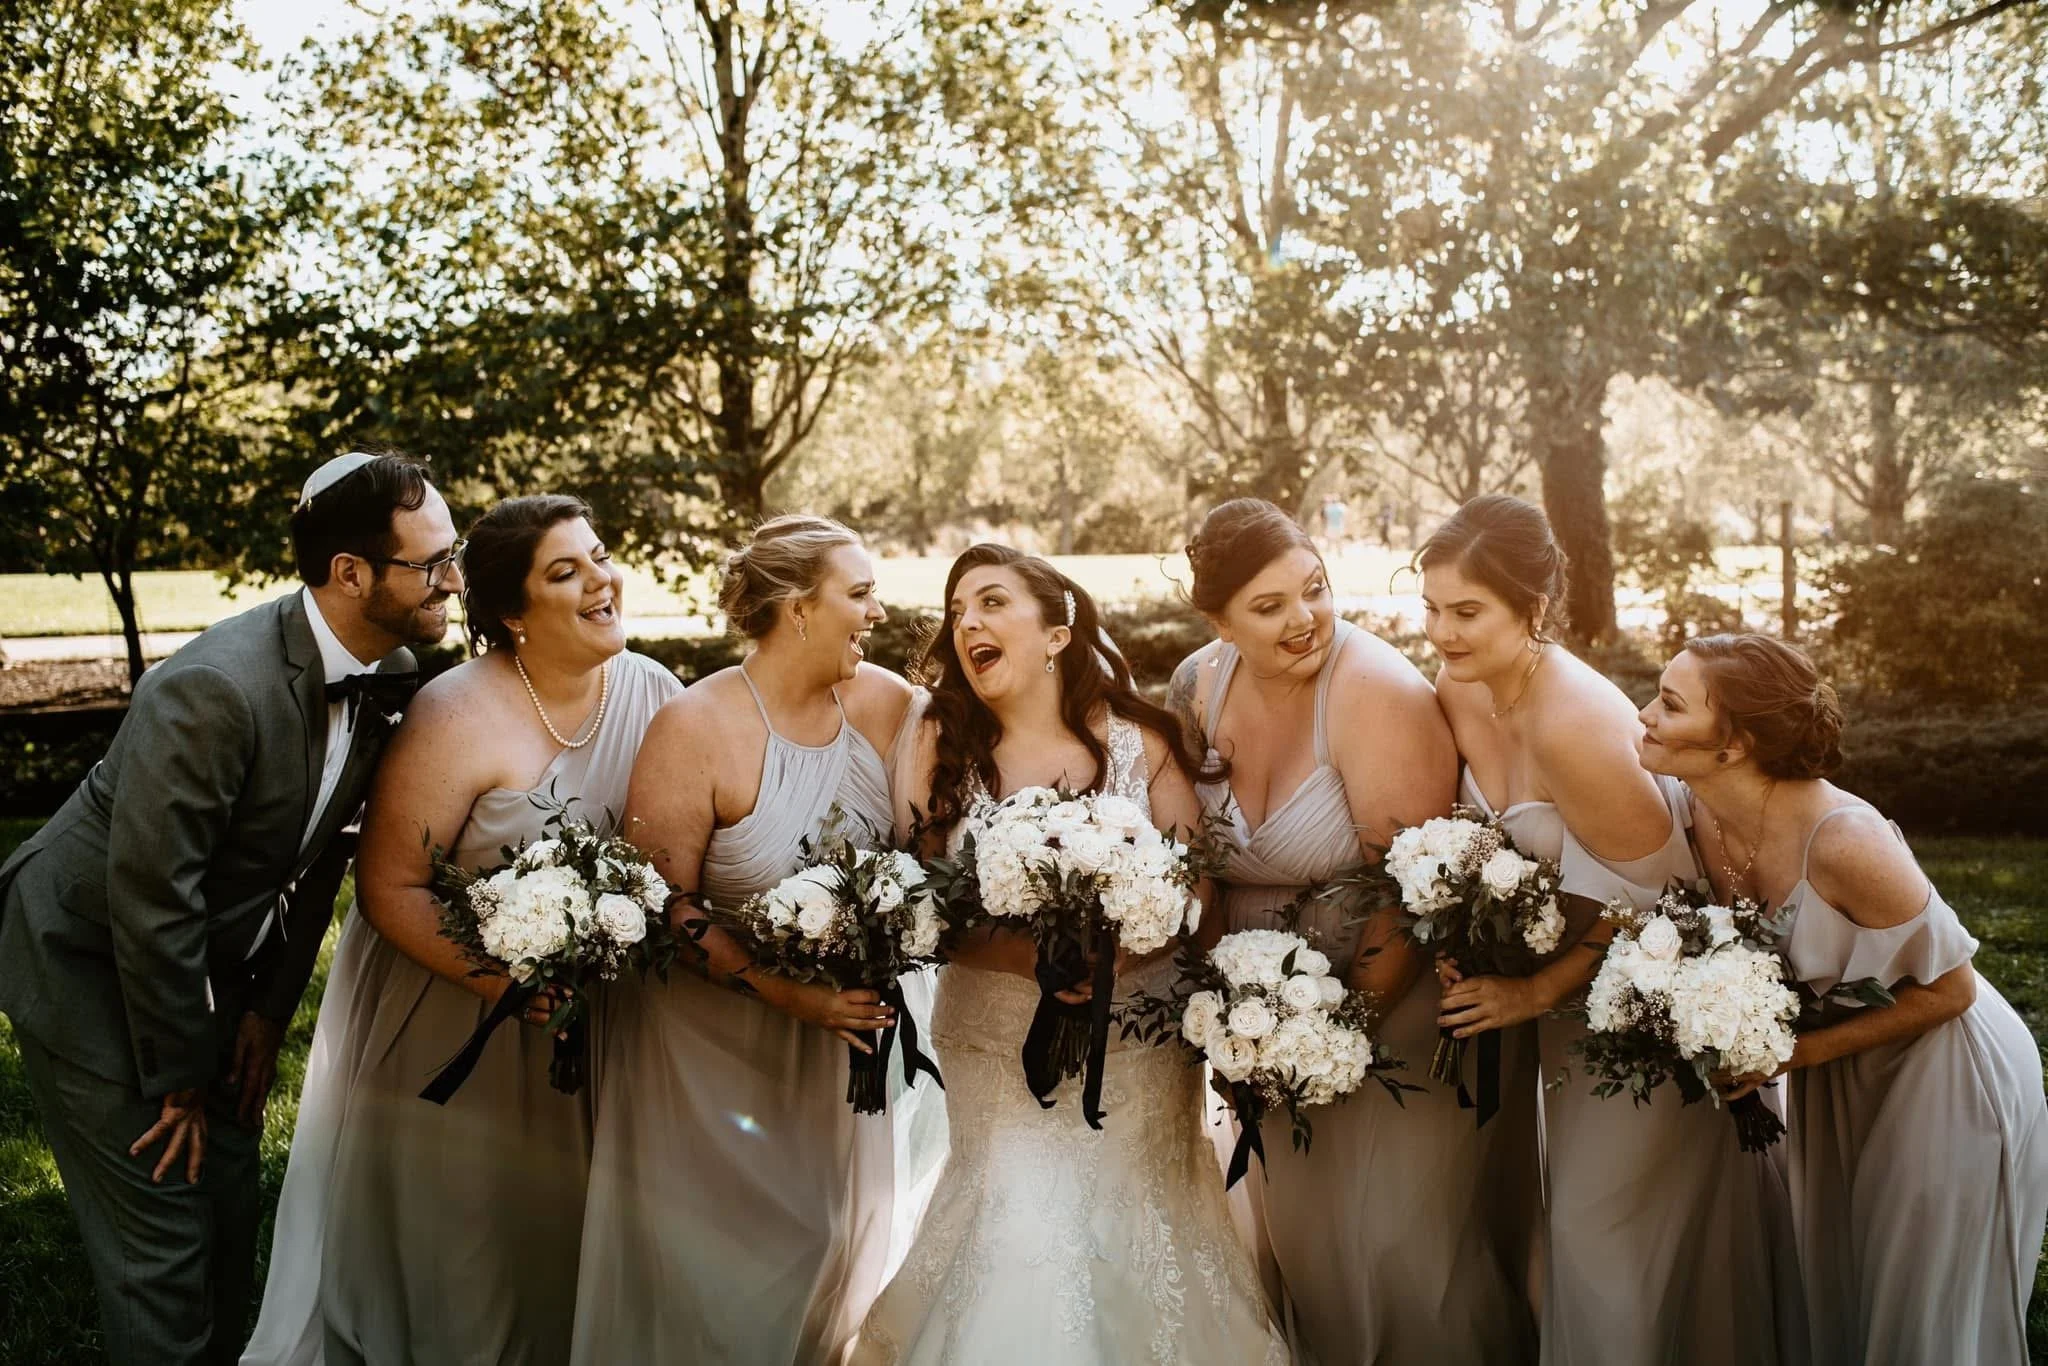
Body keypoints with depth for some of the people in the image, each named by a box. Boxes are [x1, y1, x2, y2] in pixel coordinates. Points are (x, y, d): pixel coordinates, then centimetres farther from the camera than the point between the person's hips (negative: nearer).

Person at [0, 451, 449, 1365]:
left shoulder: (388, 674, -8)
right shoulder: (215, 688, -32)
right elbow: (150, 898, -26)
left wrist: (271, 1008, 3)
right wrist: (177, 1080, -15)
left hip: (203, 961, 7)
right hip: (90, 967, -7)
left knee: (232, 1204, 14)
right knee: (163, 1231, -2)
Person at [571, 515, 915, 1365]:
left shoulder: (886, 703, -6)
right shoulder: (697, 728, -18)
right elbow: (663, 903, -17)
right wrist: (780, 990, -24)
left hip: (841, 1021, 5)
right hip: (711, 1036, -4)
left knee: (832, 1235, 18)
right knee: (720, 1259, 8)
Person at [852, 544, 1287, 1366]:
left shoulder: (1141, 740, -2)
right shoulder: (941, 746, -2)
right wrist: (1035, 957, -20)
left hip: (1137, 1038, 0)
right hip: (996, 1043, 0)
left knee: (1130, 1233, 8)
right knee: (1017, 1235, 1)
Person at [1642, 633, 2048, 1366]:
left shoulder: (1843, 841, -35)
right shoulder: (1697, 811, -15)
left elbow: (1950, 989, -21)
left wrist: (1797, 1052, -22)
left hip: (1945, 1076, -6)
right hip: (1834, 1071, 6)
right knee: (1830, 1296, 20)